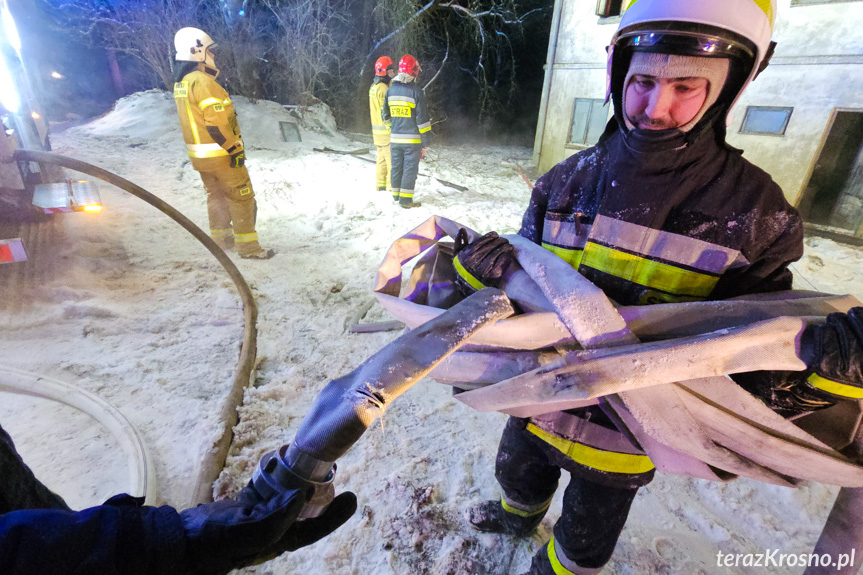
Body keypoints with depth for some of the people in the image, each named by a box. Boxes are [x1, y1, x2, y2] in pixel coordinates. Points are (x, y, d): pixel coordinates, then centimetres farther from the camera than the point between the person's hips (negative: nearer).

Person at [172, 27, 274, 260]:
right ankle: (248, 247, 1)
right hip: (221, 154, -9)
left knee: (216, 195, 20)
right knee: (242, 198, -2)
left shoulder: (180, 84, 12)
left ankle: (220, 238, 31)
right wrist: (235, 149, -18)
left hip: (198, 155, 9)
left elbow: (194, 119, 16)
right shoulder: (203, 82, -18)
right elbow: (216, 122, -23)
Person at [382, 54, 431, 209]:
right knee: (410, 169, 0)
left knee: (396, 167, 14)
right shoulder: (416, 91, -10)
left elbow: (386, 116, 15)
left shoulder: (390, 90, 7)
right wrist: (425, 142, -6)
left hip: (395, 138, 5)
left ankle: (396, 194, 26)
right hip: (412, 139, -5)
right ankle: (405, 199, 2)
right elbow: (422, 119, -11)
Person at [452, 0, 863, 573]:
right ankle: (519, 516, 69)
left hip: (627, 432, -2)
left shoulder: (754, 211, -16)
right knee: (518, 476, 34)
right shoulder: (568, 180, -9)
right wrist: (484, 266, -25)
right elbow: (519, 284, -2)